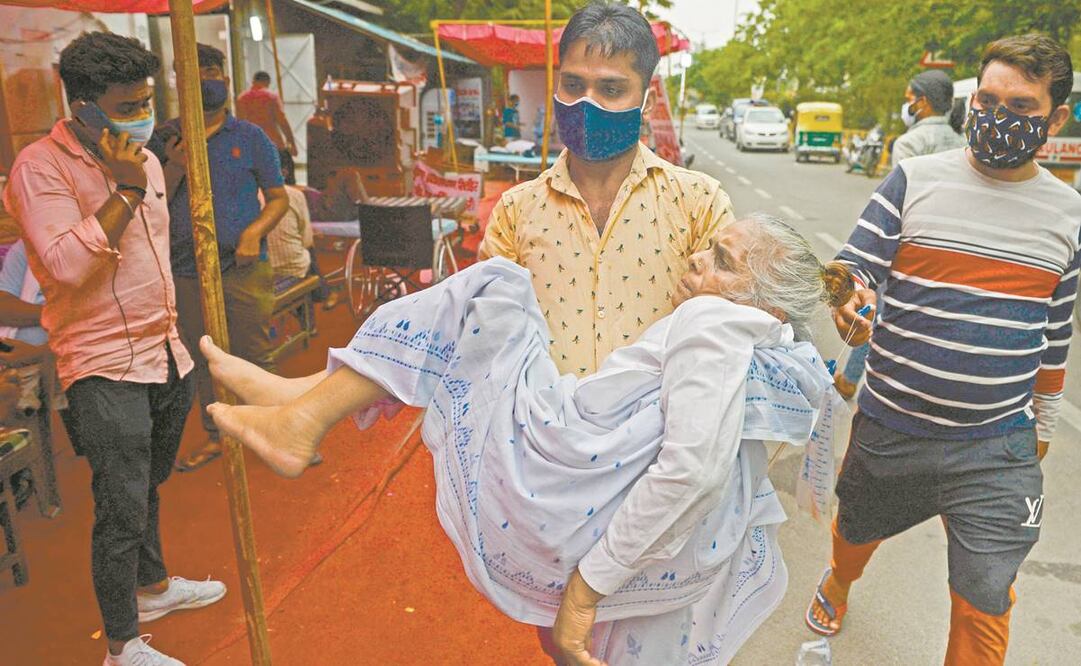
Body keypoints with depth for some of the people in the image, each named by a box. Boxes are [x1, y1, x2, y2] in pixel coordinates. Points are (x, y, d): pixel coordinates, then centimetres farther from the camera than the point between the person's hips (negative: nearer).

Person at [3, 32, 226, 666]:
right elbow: (66, 265, -24)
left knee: (148, 486, 22)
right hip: (106, 366, -7)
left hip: (165, 355, 7)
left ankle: (153, 586, 40)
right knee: (122, 507, -2)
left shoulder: (144, 158, 12)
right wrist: (123, 191, -24)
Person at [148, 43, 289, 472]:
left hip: (244, 268, -3)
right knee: (203, 359, 14)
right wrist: (173, 170, -12)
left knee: (255, 356, 1)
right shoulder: (164, 140, 7)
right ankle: (217, 436, 29)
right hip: (187, 271, 3)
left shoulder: (250, 138, 2)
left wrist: (254, 232, -15)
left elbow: (278, 197, 3)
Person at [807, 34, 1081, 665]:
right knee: (857, 532, 24)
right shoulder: (917, 178, -4)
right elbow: (853, 266, -7)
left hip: (998, 450, 1)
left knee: (984, 603, 2)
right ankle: (839, 583, 58)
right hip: (890, 427, 0)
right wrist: (850, 299, -30)